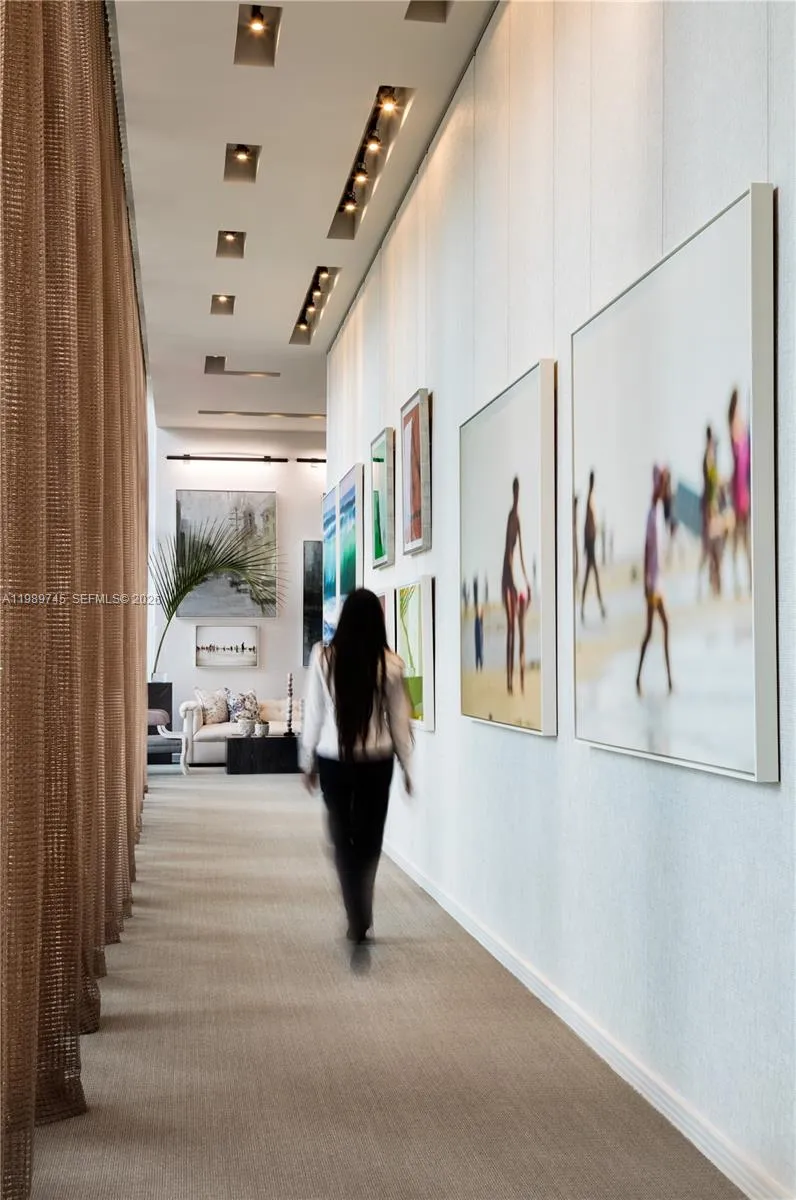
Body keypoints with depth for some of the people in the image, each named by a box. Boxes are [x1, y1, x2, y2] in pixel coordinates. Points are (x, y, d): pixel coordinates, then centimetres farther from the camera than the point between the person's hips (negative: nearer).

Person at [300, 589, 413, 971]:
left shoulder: (324, 658, -7)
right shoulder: (390, 663, -7)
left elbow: (313, 713, -2)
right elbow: (400, 721, -1)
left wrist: (308, 761, 10)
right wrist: (406, 766, 11)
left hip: (333, 761, 0)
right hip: (376, 763, 0)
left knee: (343, 841, 10)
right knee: (368, 843, 14)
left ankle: (358, 926, 1)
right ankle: (360, 926, 22)